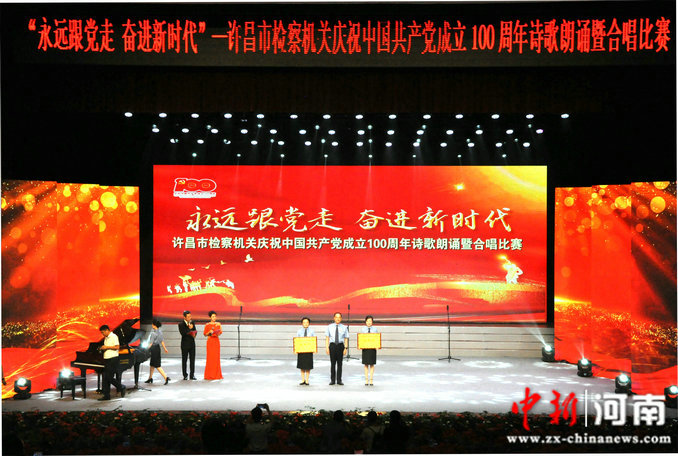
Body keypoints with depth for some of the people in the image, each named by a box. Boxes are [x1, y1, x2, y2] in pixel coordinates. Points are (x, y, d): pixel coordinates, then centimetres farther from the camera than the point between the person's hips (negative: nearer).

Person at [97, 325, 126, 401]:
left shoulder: (114, 336, -9)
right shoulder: (106, 338, 18)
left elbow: (117, 347, -18)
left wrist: (106, 347, -17)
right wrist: (102, 348, 7)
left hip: (113, 359, -9)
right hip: (107, 360, 9)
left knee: (109, 377, -12)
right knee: (105, 378, 4)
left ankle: (122, 388, 7)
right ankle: (106, 396, 7)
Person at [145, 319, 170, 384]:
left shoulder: (153, 333, -20)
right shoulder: (160, 331, 4)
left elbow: (151, 343, -19)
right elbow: (162, 341, 11)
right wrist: (164, 348, 19)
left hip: (154, 348, -9)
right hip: (157, 347, 9)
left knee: (157, 365, -5)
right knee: (152, 364, 19)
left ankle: (165, 377, -13)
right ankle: (150, 378, 29)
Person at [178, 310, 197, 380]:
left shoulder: (192, 322, 7)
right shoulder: (181, 324, -8)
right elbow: (183, 333, -19)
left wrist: (194, 334, -8)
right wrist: (189, 328, -21)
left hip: (192, 344, 4)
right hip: (185, 344, -4)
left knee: (192, 359, 3)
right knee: (184, 360, 4)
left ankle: (192, 375, 10)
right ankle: (185, 375, 12)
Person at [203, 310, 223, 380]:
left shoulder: (218, 324, 6)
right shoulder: (207, 325, 0)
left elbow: (220, 332, 10)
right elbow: (205, 334, 2)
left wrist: (218, 333, -11)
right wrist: (209, 332, -16)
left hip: (216, 341, 2)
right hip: (210, 341, -2)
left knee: (217, 357, 1)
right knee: (210, 357, -3)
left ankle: (217, 374, 10)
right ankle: (209, 375, 5)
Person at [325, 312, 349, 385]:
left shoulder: (344, 328, 5)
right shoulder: (330, 327, 6)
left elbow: (346, 339, 5)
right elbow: (327, 338, 5)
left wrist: (345, 348, -4)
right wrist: (327, 347, -3)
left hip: (340, 345, 0)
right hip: (332, 345, 0)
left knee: (339, 363, 3)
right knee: (332, 363, 2)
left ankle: (339, 380, 9)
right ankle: (332, 380, 10)